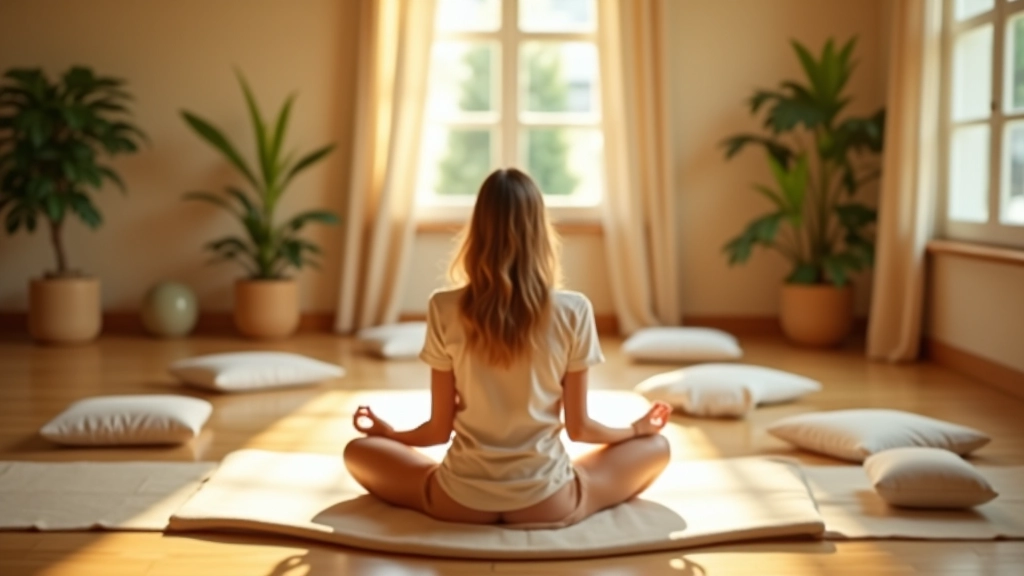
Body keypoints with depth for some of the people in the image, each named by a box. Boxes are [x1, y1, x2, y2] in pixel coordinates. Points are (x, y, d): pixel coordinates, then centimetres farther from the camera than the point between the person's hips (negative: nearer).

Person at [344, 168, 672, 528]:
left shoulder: (444, 310, -8)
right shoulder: (573, 312, -10)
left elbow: (439, 429, -2)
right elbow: (578, 428, -2)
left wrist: (388, 432, 20)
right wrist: (637, 428, 19)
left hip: (461, 501, 0)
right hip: (548, 504, 0)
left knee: (358, 451, 24)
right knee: (655, 447, 22)